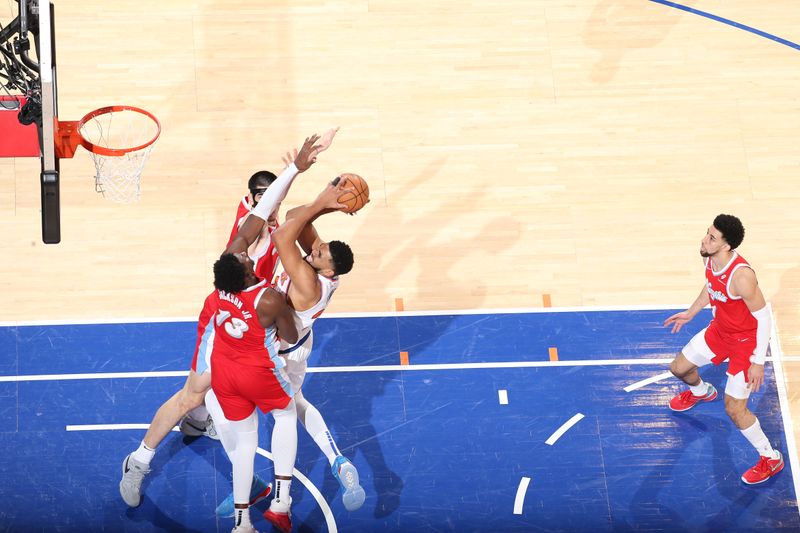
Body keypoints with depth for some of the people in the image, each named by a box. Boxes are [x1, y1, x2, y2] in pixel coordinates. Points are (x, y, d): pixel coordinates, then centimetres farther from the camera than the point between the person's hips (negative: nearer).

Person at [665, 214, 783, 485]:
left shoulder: (741, 276, -38)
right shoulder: (709, 259, -13)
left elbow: (763, 317, -28)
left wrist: (758, 362, -26)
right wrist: (690, 313, 22)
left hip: (745, 340, -8)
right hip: (720, 330, 8)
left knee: (734, 409, -8)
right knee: (679, 368, 22)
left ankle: (771, 459, 13)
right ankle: (701, 392, 60)